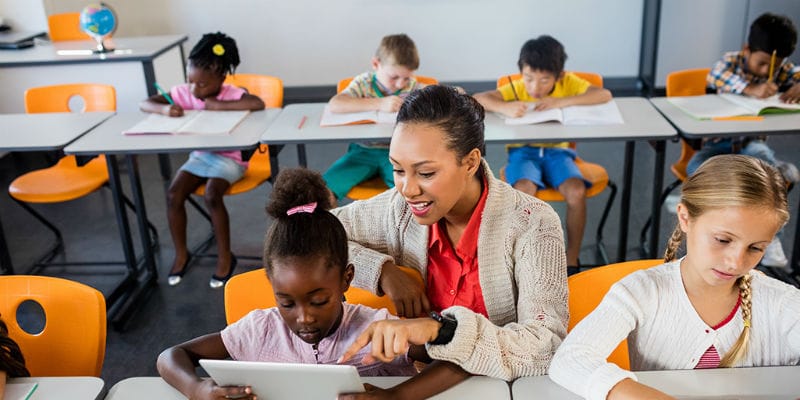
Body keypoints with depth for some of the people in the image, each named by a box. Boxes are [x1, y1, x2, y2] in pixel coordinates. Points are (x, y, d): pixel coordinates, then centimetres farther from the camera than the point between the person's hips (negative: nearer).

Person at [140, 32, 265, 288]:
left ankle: (225, 257, -10)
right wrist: (164, 109, -25)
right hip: (199, 156, 5)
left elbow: (258, 104, -34)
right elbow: (145, 104, -2)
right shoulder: (184, 93, -3)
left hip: (229, 157, -5)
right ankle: (181, 253, 3)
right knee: (173, 194, -17)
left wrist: (220, 105, -30)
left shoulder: (230, 94, -15)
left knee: (212, 196, -29)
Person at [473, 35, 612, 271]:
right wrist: (504, 107, -37)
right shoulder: (516, 88, -7)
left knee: (576, 191, -27)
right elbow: (477, 100, -17)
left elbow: (605, 95, -17)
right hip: (523, 151, -1)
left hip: (557, 150, 1)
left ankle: (572, 260, -8)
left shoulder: (568, 83, -4)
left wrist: (562, 101, -26)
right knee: (524, 190, -33)